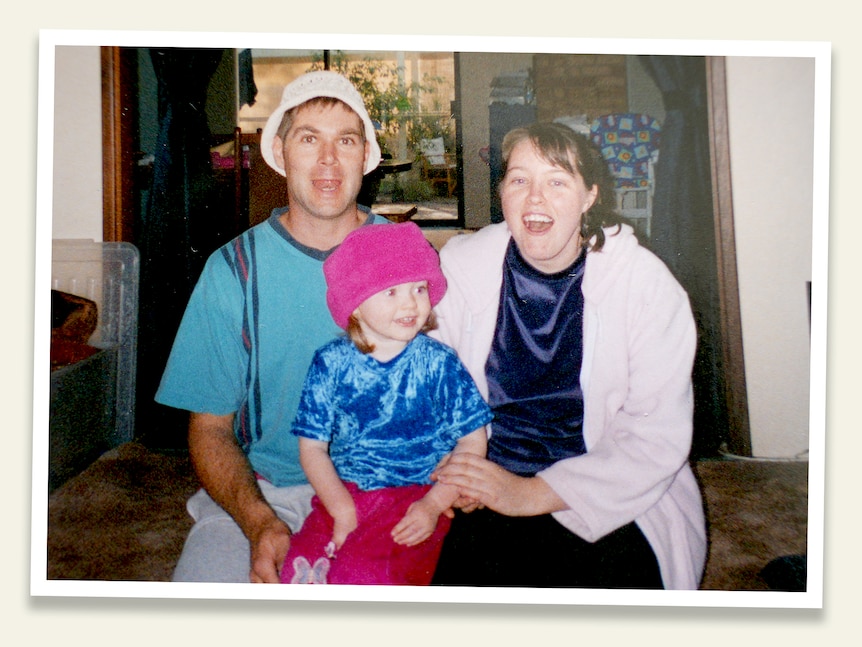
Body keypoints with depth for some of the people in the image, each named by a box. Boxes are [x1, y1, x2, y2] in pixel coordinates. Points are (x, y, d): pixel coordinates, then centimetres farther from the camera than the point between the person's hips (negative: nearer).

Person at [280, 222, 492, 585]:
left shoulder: (439, 364, -2)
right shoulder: (331, 364, 2)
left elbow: (473, 441, 0)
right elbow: (312, 447, 3)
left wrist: (434, 505, -10)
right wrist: (343, 511, -8)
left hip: (416, 500, -2)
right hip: (342, 496, 2)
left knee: (363, 572, -25)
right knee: (301, 566, -20)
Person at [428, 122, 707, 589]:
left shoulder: (648, 286, -8)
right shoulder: (461, 266, 0)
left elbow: (657, 437, -11)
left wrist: (531, 494, -19)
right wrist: (455, 477, -16)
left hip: (613, 504, -1)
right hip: (490, 486, 2)